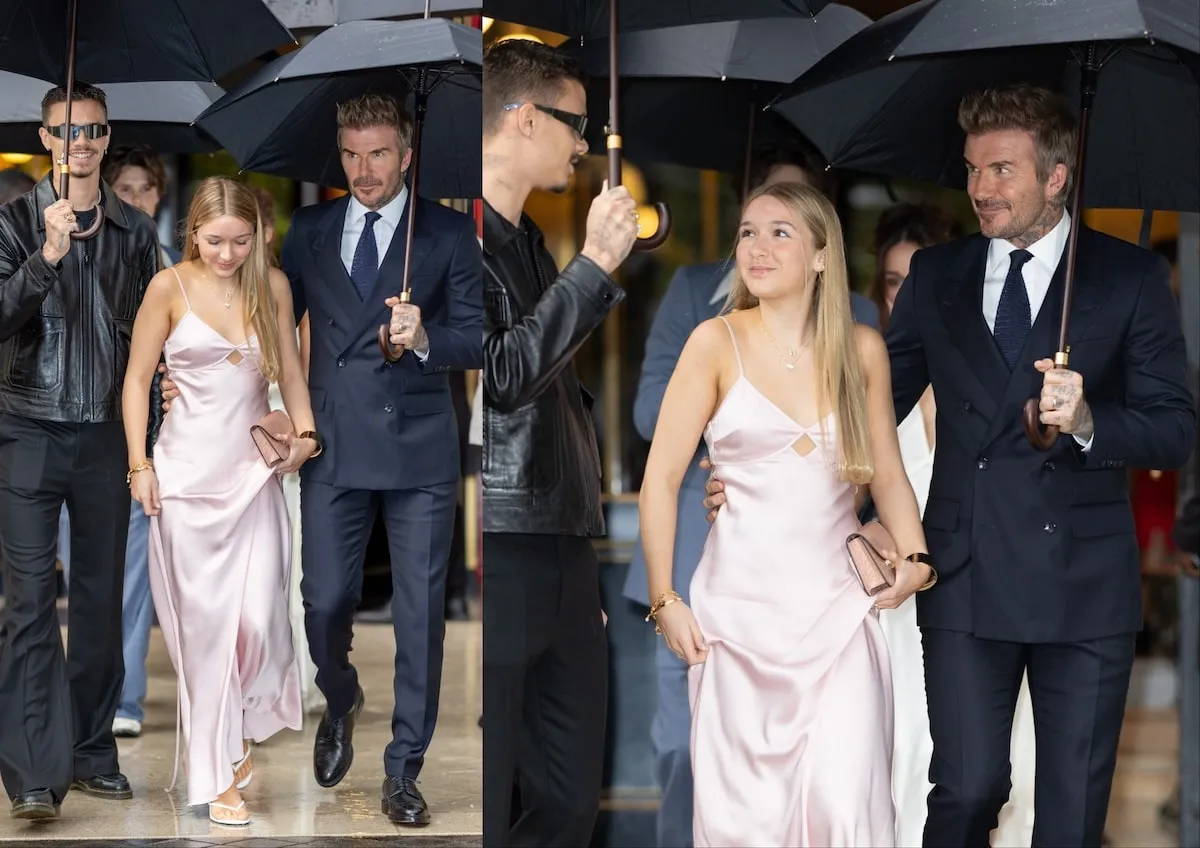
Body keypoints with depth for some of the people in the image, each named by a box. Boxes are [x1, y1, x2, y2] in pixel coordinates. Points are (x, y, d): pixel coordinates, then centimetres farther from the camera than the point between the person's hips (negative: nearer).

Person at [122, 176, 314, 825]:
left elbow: (289, 369, 11)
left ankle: (241, 728, 24)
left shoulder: (272, 285, 3)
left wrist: (304, 432, -4)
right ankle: (218, 769, 7)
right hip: (189, 472, -2)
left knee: (257, 614, -5)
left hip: (254, 471, 2)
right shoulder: (170, 287, -5)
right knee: (204, 618, 0)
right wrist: (140, 464, -7)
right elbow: (137, 379, -1)